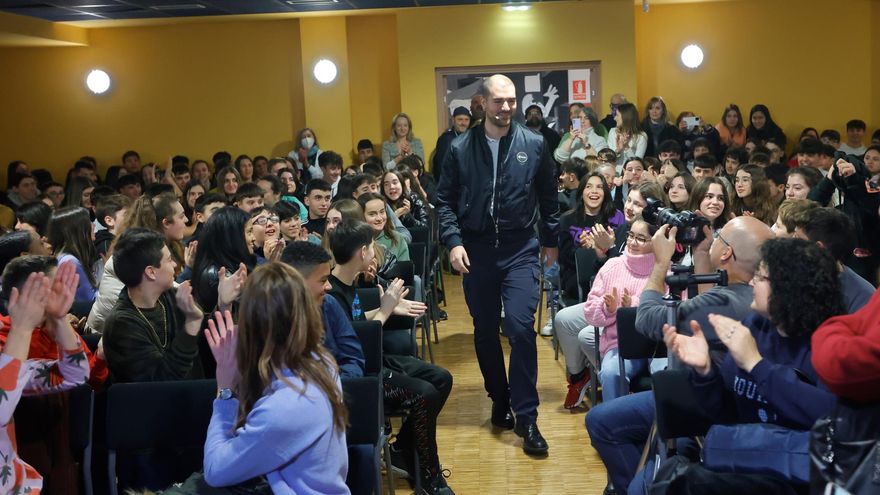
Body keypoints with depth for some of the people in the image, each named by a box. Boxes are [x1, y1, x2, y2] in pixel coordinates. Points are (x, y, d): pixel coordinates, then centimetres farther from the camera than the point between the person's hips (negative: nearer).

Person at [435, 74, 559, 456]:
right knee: (484, 332, 10)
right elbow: (445, 200, 3)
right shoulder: (460, 148, -1)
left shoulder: (534, 145, -1)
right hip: (476, 249, 2)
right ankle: (500, 400, 30)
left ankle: (526, 417, -7)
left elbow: (548, 196, 10)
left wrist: (551, 240, 15)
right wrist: (453, 242, -9)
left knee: (520, 325, -14)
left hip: (520, 248, -1)